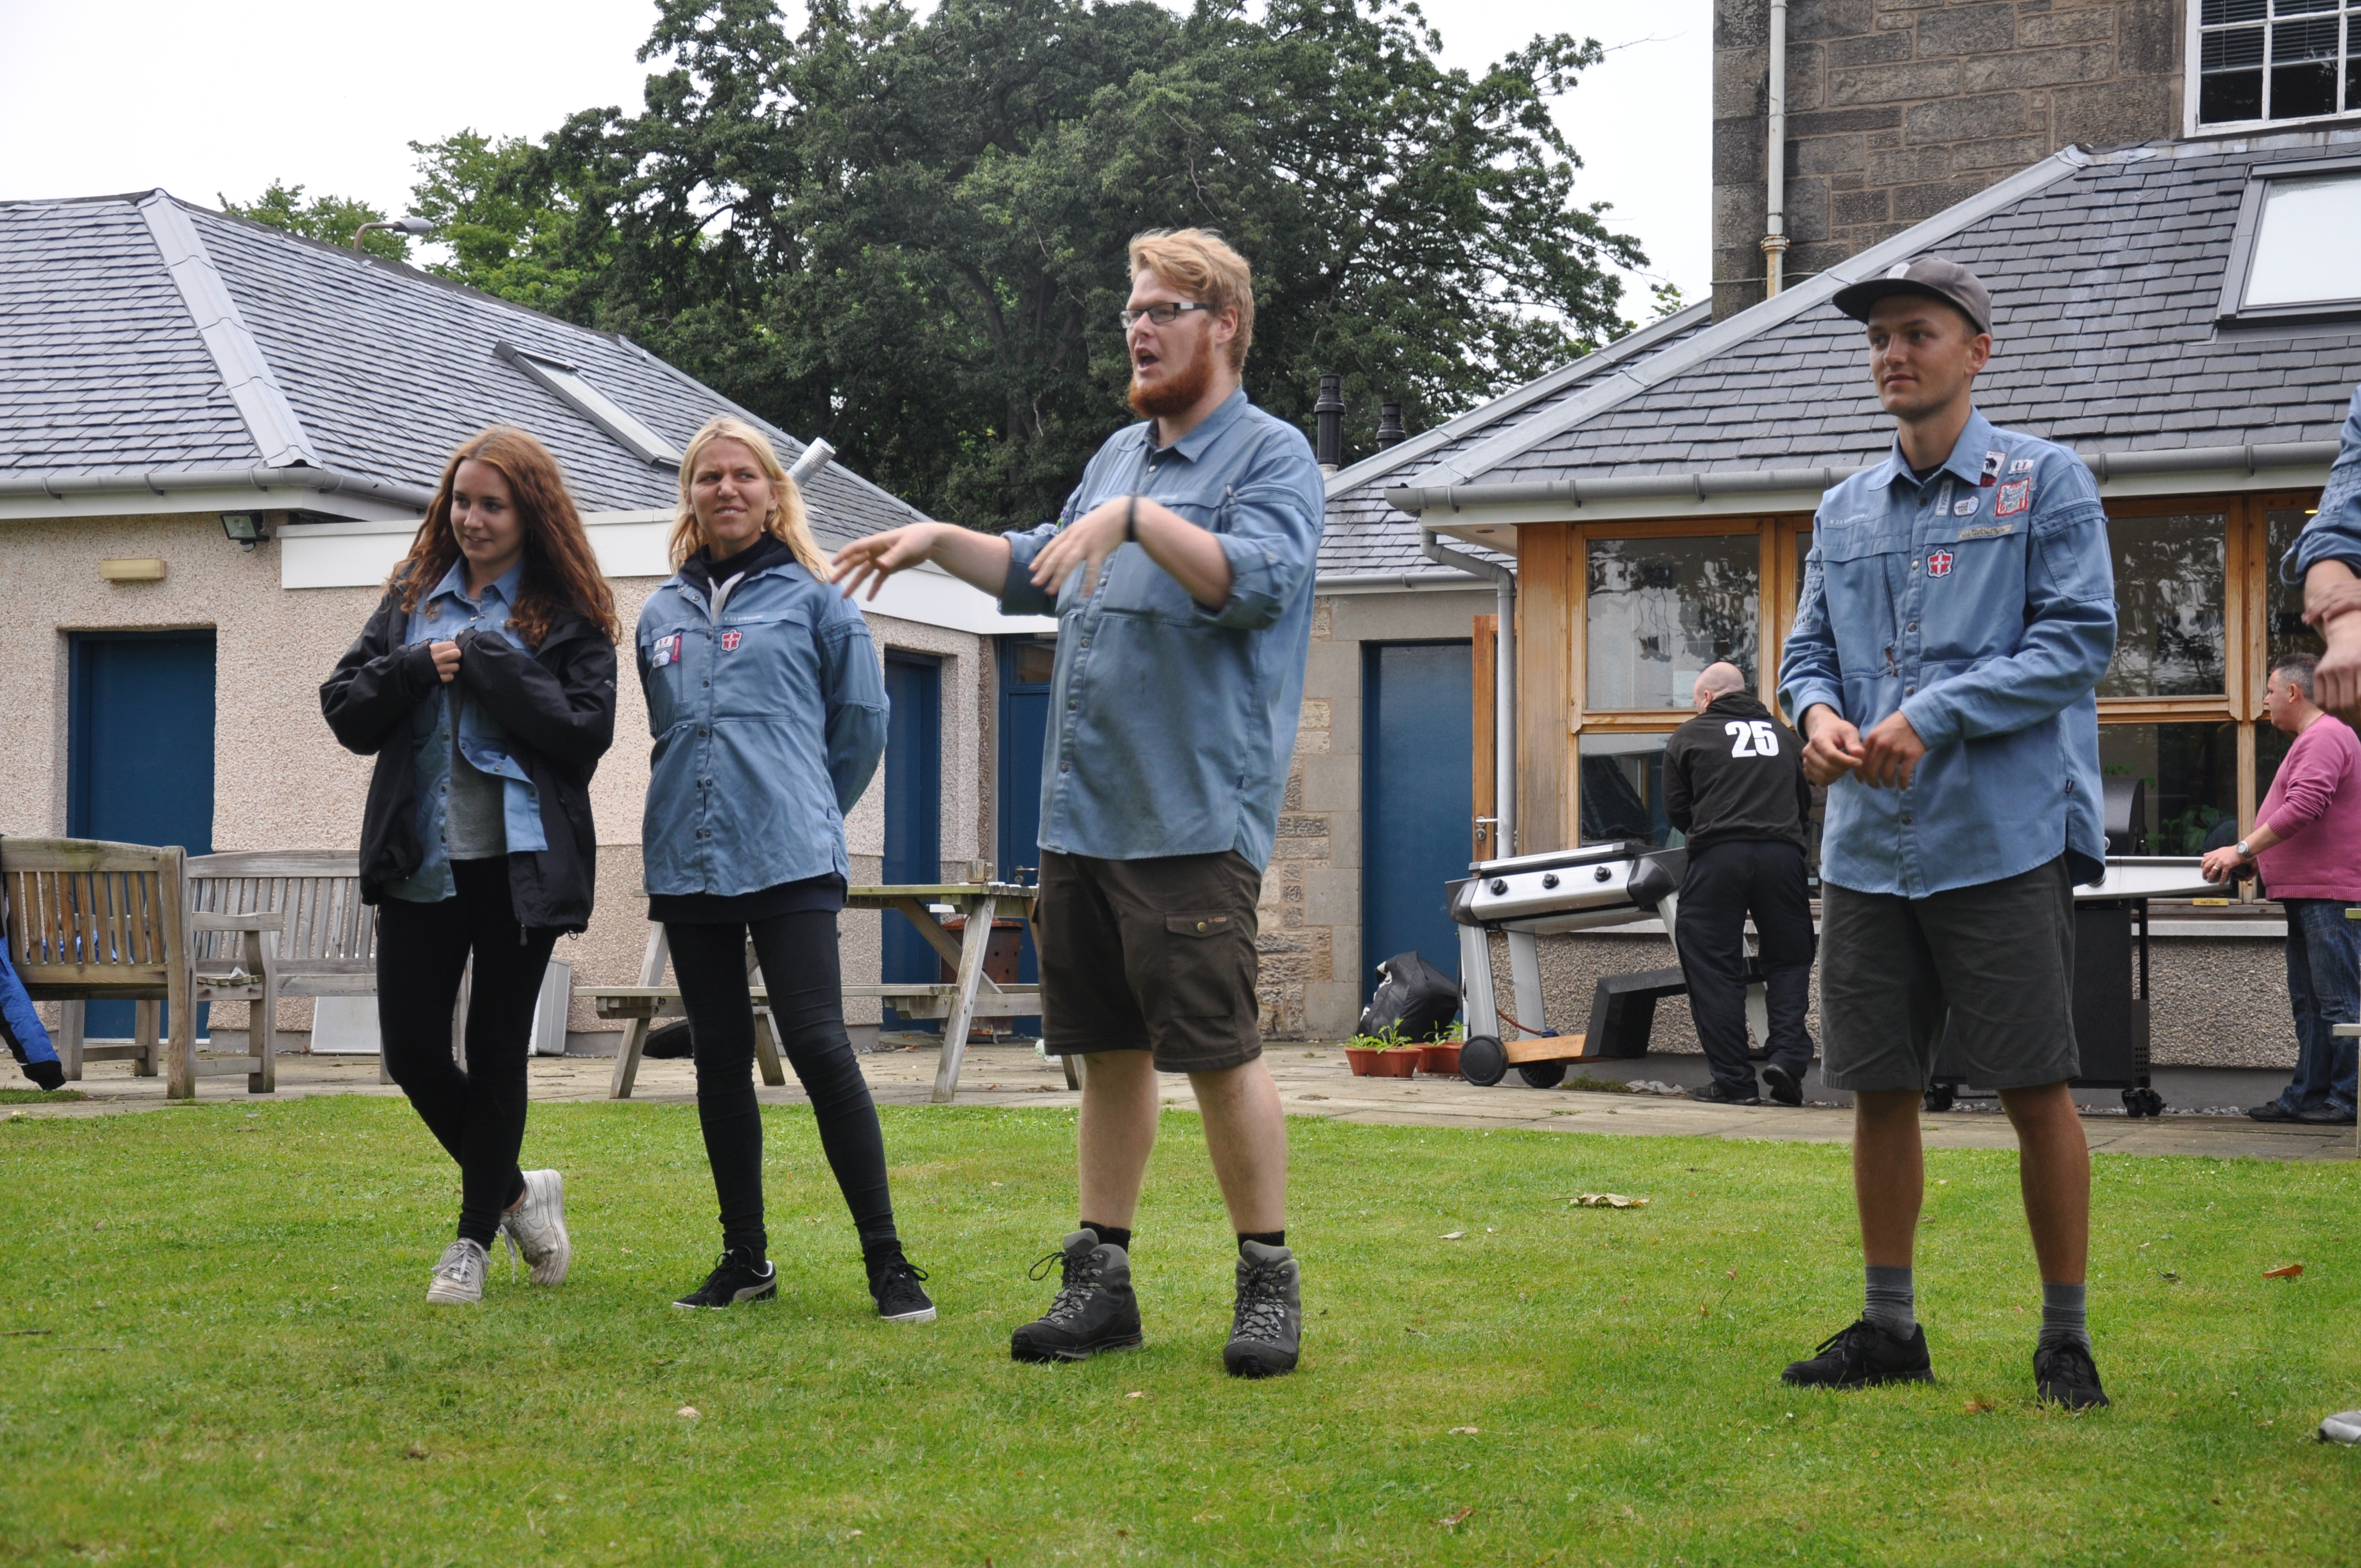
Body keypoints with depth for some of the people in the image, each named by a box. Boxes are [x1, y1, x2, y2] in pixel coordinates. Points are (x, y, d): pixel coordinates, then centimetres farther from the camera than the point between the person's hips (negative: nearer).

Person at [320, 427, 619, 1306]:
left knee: (496, 1055, 4)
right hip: (421, 860, 4)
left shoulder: (567, 614, -1)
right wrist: (414, 667, -11)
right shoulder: (411, 599, 11)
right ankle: (516, 1192, 25)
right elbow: (347, 713, 6)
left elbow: (588, 731, -12)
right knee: (412, 1049, 2)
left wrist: (485, 664, -14)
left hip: (520, 862, -4)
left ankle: (475, 1239, 19)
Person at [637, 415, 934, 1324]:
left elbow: (863, 720, 8)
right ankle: (745, 1258, 17)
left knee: (817, 1045, -13)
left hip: (788, 863, -5)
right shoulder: (662, 613, 15)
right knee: (719, 1058, 8)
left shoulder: (814, 598, 3)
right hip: (686, 865, 5)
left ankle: (886, 1259, -7)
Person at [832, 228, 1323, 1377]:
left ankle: (1269, 1281, 6)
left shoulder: (1274, 456, -4)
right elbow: (1040, 575, 35)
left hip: (1193, 818, -8)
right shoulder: (1120, 455, 20)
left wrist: (1139, 520, -28)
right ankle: (1101, 1280, 20)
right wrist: (940, 543, 25)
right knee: (1108, 1054, 12)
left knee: (1218, 1050, -6)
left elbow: (1259, 579, -23)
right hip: (1080, 813, 8)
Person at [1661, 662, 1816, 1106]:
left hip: (1717, 857, -2)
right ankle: (1787, 1056, -5)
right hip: (1783, 854, 3)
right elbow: (1806, 805, 25)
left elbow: (1676, 811, 10)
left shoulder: (1689, 736, 10)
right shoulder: (1783, 735, 19)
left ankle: (1733, 1081, 2)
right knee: (1789, 959, 13)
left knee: (1714, 968, 4)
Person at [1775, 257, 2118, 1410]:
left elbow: (2079, 640, -7)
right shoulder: (1844, 511, 16)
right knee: (1878, 1089, 8)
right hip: (1868, 844, 5)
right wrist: (1819, 713, -5)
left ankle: (2065, 1336, 10)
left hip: (2006, 838, -5)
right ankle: (1888, 1326, 20)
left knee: (2037, 1089, -2)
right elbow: (1807, 650, 19)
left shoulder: (2046, 482, 1)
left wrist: (1933, 716, -15)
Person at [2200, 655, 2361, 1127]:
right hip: (2306, 894, 11)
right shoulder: (2311, 740, 22)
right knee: (2309, 1001, 12)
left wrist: (2242, 850, -20)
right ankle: (2307, 1096, 16)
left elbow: (2303, 809, -23)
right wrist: (2255, 860, 19)